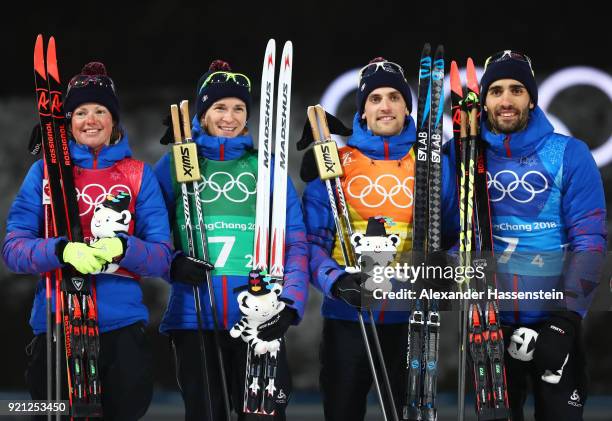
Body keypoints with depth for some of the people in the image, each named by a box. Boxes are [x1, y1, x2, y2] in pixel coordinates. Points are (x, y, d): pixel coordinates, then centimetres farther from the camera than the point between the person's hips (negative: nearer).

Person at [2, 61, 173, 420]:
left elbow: (162, 256, 0)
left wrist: (122, 248, -20)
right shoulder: (45, 171, 4)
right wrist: (62, 250, -21)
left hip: (123, 326, 1)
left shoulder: (139, 174, 6)